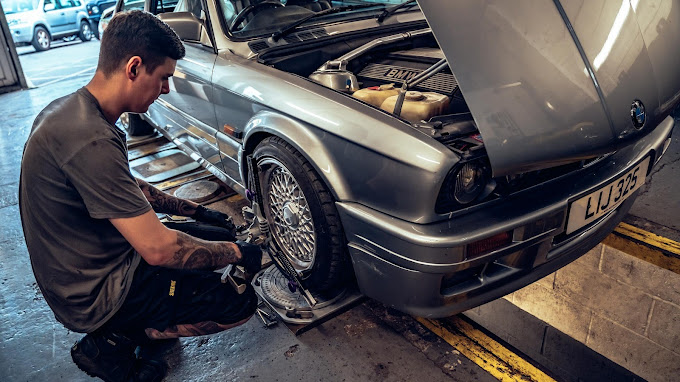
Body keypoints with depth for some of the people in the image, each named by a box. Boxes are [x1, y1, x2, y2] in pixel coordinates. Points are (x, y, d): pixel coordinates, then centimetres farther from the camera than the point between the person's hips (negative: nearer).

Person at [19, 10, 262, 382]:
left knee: (216, 237, 17)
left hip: (78, 273, 9)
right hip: (96, 294, -9)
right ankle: (109, 343, 3)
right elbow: (158, 249, -30)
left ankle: (121, 326, 14)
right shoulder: (89, 139, -31)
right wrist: (239, 253, -16)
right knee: (239, 303, -8)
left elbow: (129, 187, 15)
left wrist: (196, 211, 12)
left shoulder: (73, 110, 1)